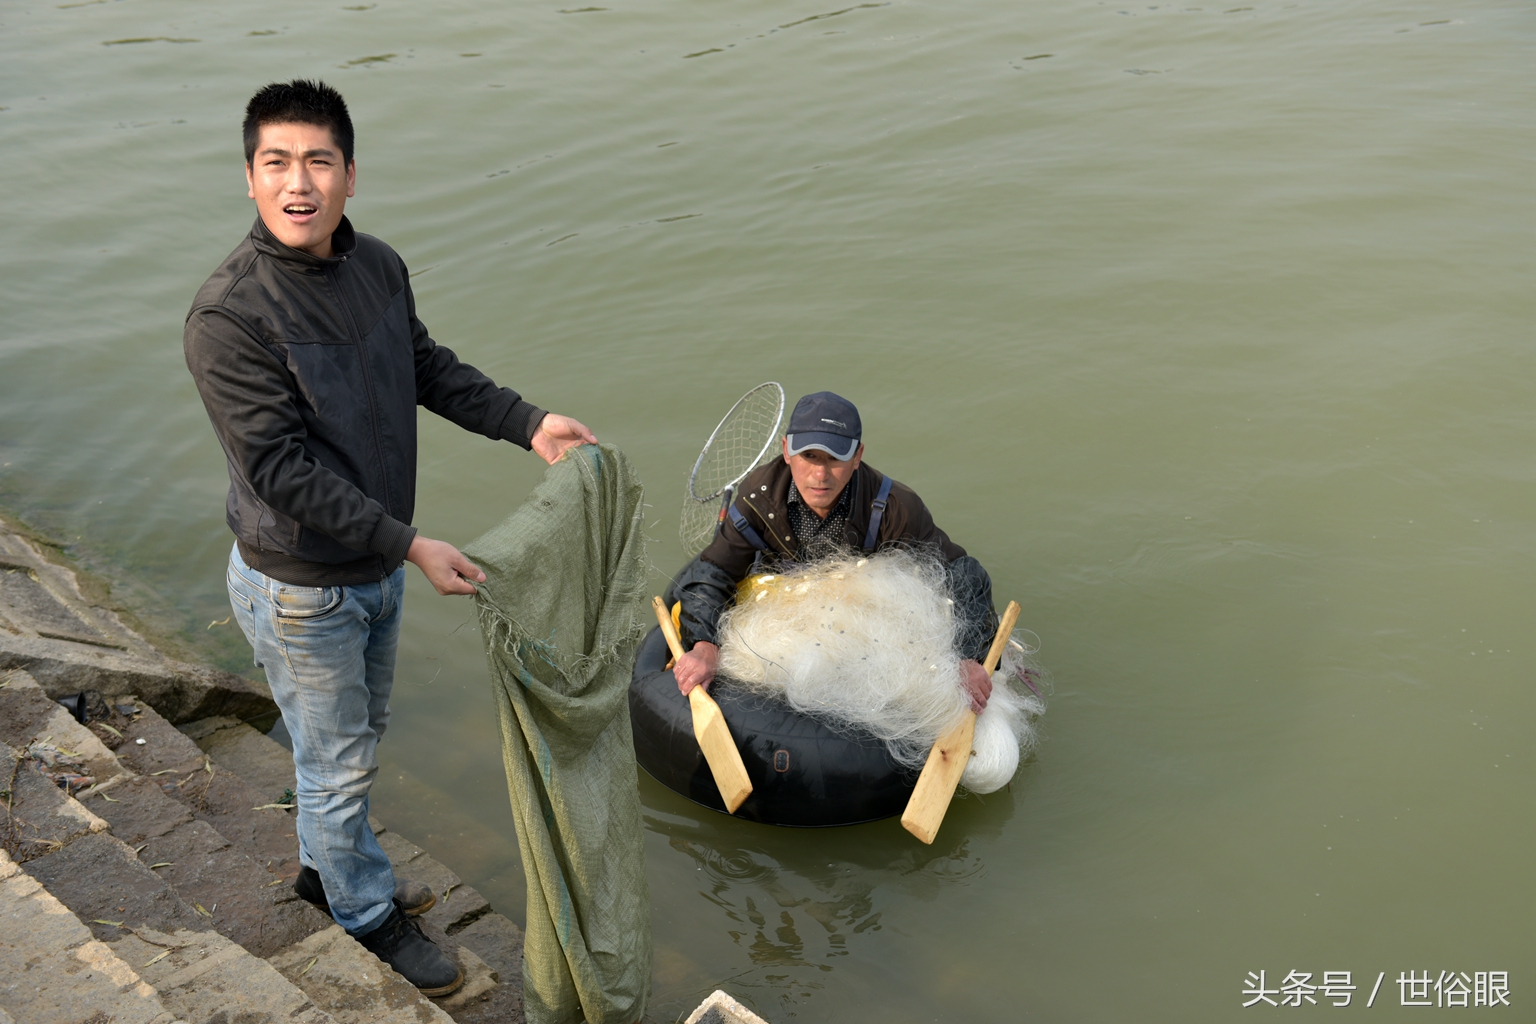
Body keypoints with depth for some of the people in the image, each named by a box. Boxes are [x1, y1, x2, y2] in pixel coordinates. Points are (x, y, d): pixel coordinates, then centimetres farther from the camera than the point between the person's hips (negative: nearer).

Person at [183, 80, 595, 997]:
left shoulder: (378, 266, -4)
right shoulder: (229, 316, -26)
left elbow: (428, 367, 10)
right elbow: (280, 469, -27)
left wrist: (527, 423, -1)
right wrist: (411, 544, -28)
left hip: (377, 565, 7)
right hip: (300, 586, -7)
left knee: (363, 737, 26)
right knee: (338, 761, 13)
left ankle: (326, 866, 52)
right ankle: (369, 916, 38)